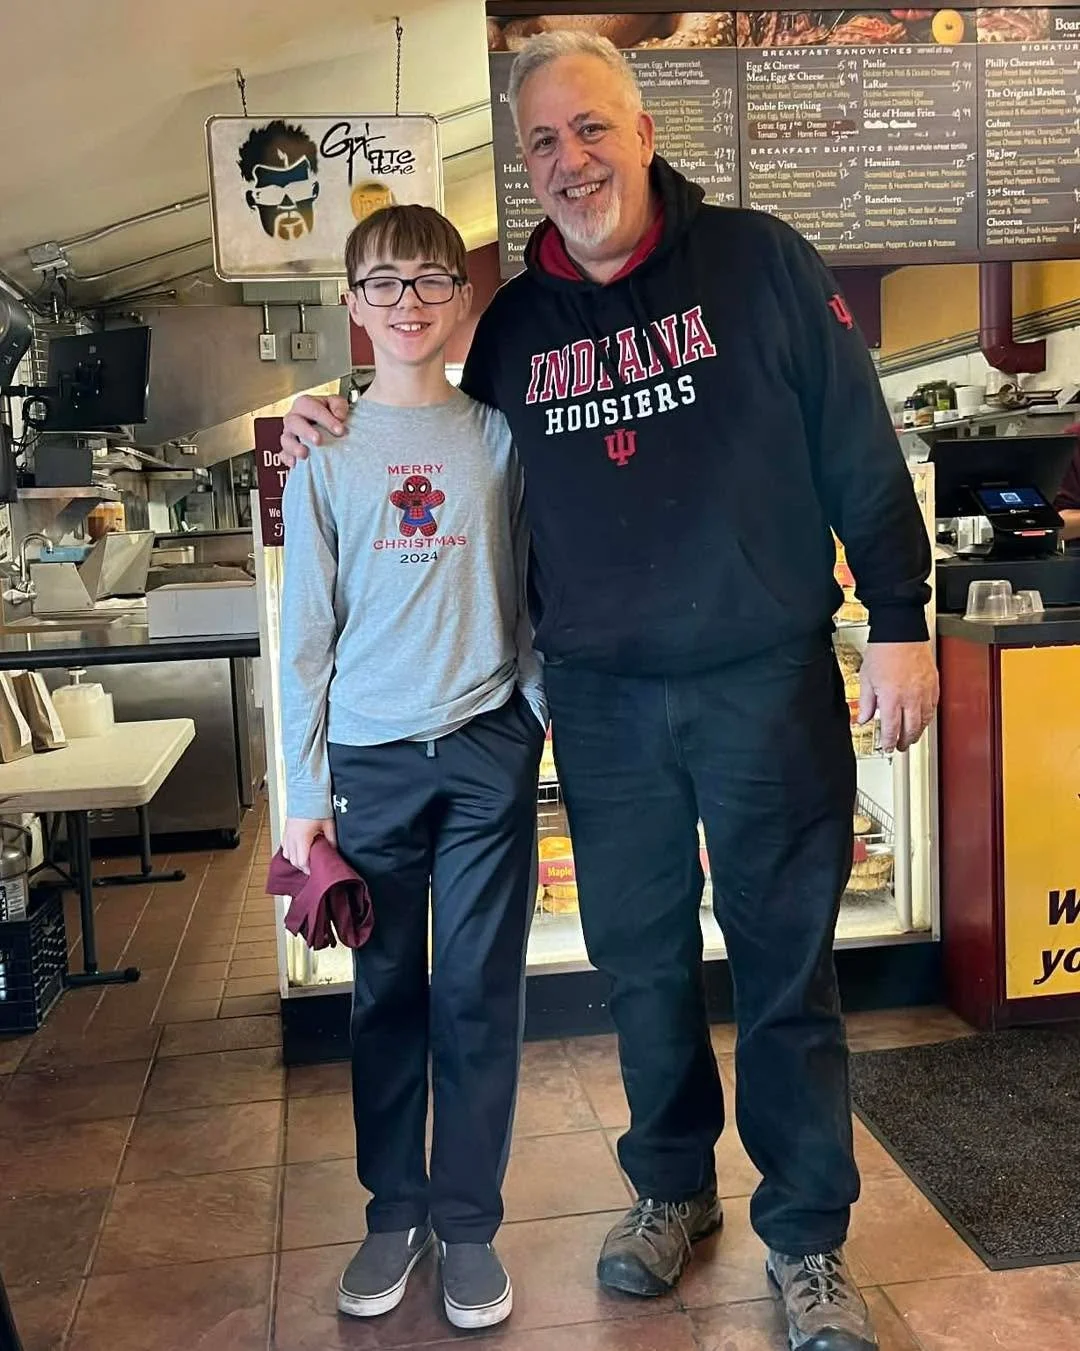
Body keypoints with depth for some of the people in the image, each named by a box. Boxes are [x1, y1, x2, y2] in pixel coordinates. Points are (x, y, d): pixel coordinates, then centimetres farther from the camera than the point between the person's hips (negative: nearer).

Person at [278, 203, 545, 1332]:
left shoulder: (500, 438, 5)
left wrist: (544, 703, 0)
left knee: (479, 996, 5)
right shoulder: (326, 458, 4)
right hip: (370, 760, 0)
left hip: (488, 751, 0)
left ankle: (469, 1224, 20)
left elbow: (533, 590, 8)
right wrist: (304, 795, 0)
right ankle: (394, 1212, 26)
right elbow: (306, 636, 3)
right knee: (386, 996, 10)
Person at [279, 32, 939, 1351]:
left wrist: (899, 620, -6)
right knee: (641, 957, 15)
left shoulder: (758, 262, -2)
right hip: (601, 700, 3)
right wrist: (345, 437, 4)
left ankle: (808, 1237, 25)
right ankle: (671, 1184, 37)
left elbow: (858, 451, -3)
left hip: (765, 679, -3)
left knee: (785, 961, 6)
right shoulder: (514, 322, 7)